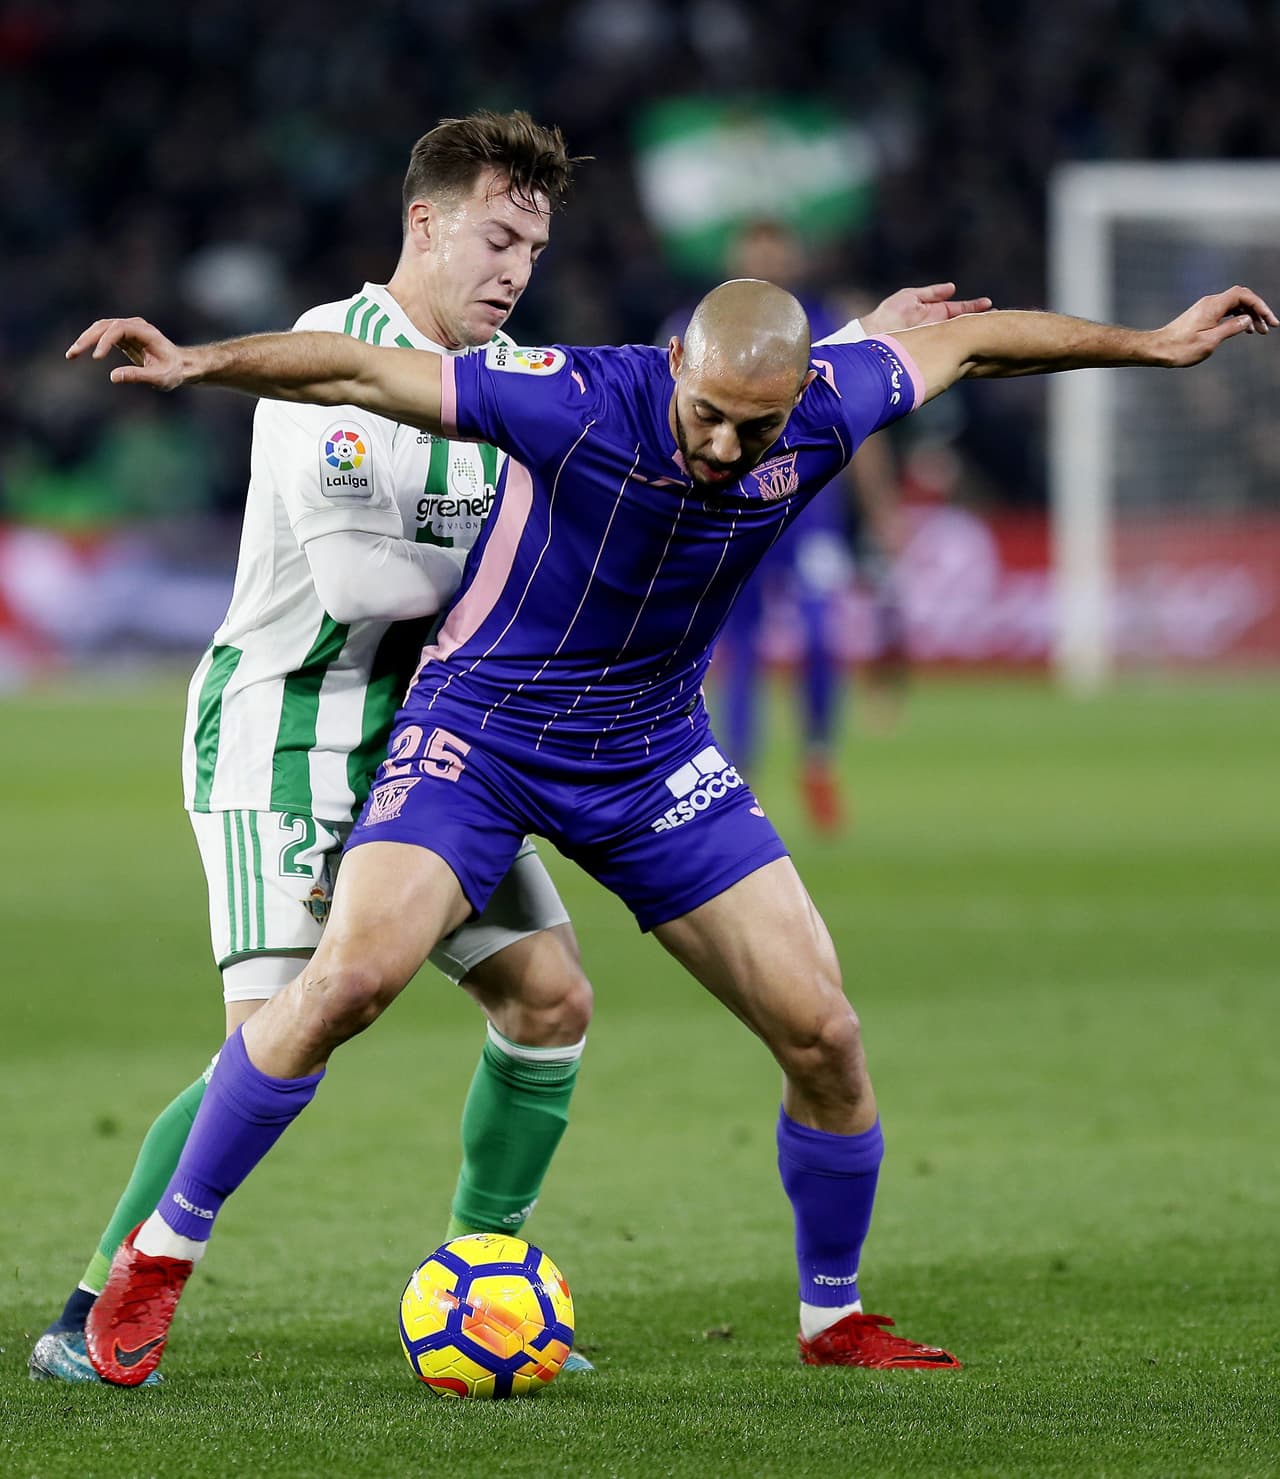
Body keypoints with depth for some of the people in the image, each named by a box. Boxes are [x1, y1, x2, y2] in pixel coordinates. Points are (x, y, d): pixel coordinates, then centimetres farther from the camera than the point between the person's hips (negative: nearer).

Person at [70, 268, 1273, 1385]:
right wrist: (195, 362, -40)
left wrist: (1157, 342, 14)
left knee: (823, 1034, -1)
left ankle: (833, 1318, 22)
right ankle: (159, 1256, -9)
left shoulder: (824, 413, -14)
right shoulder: (574, 402, -27)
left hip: (654, 758, 4)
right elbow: (361, 374, -27)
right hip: (479, 731, -4)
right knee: (350, 975, -25)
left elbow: (969, 341, 3)